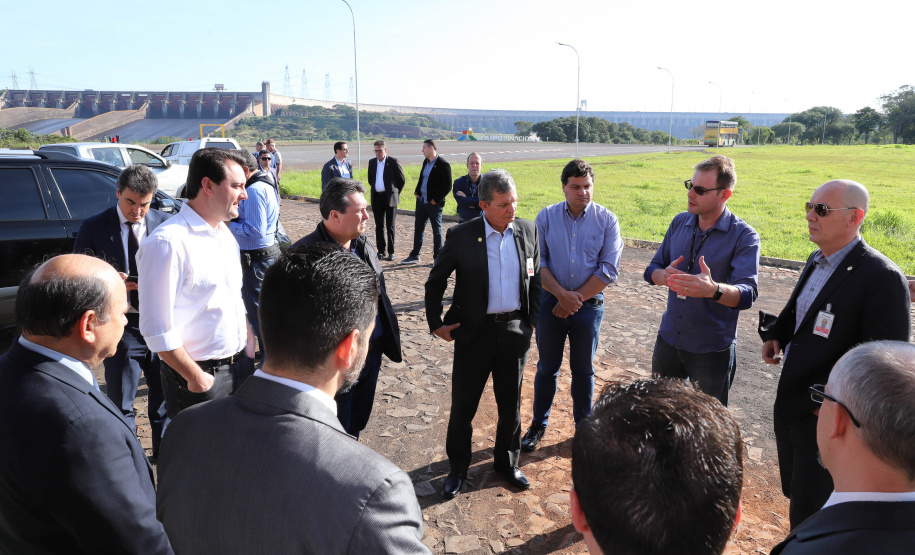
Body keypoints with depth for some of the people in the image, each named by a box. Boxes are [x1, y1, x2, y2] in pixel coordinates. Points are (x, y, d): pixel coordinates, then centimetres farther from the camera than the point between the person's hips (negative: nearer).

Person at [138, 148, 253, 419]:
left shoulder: (225, 233, 9)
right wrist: (196, 378, -15)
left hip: (239, 364, 8)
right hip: (200, 376, -7)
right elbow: (156, 328, -20)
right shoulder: (168, 241, -18)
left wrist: (246, 353, 10)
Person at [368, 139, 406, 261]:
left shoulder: (393, 162, -5)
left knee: (390, 226, -1)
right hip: (377, 198, 4)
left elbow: (402, 180, 1)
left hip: (390, 198, -4)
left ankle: (391, 252, 6)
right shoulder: (372, 162, 9)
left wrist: (395, 192, 6)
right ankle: (381, 251, 15)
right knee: (379, 226, 7)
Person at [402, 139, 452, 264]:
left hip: (434, 203, -8)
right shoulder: (426, 162, 11)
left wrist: (436, 200, -15)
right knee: (418, 228, 12)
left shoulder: (443, 165, -14)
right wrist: (417, 192, 10)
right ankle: (415, 255, 22)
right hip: (421, 201, 8)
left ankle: (438, 257, 13)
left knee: (436, 230, 3)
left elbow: (447, 187, -15)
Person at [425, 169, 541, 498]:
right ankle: (458, 468, 30)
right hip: (474, 332, -2)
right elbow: (435, 282, 1)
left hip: (515, 331, 3)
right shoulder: (461, 236, -11)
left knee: (510, 403, 16)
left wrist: (532, 319, 8)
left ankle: (507, 463, 37)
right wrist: (435, 323, -2)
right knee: (463, 404, 9)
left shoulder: (528, 231, -1)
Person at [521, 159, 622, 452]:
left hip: (588, 305, -1)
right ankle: (538, 424, 28)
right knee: (547, 368, 12)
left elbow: (609, 270, -8)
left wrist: (575, 298, -11)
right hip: (551, 303, 1)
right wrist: (561, 294, -14)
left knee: (583, 370, 13)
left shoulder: (607, 220, -4)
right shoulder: (546, 216, -1)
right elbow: (537, 262, -4)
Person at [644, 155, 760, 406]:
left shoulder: (744, 237, -14)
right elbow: (652, 269, 4)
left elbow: (747, 294, -26)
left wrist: (713, 290, -48)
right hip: (668, 339, 5)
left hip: (712, 349, -4)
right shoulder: (680, 222, 2)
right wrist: (664, 276, -21)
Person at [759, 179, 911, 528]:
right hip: (790, 401, 8)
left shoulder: (882, 277, -20)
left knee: (808, 518, 7)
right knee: (794, 494, 24)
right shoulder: (817, 260, 6)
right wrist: (776, 335, 5)